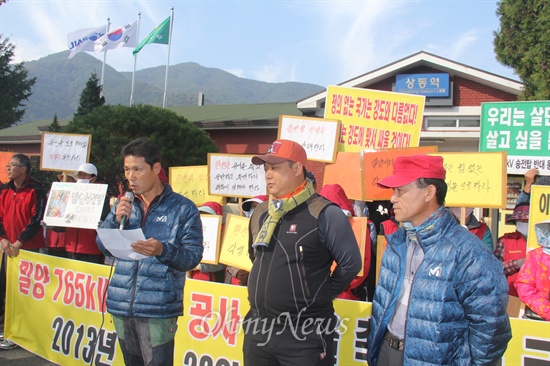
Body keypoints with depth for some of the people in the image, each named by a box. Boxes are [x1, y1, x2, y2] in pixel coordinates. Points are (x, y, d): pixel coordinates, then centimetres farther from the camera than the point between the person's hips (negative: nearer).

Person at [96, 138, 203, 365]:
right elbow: (103, 247, 7)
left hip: (158, 310, -5)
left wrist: (162, 251, -29)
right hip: (121, 306, 5)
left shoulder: (183, 208, -6)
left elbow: (193, 256, -11)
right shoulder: (124, 204, 9)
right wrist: (116, 219, -11)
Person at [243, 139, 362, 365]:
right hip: (258, 329, 7)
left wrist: (323, 294, -2)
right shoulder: (260, 213, 9)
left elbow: (351, 263, -11)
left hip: (305, 335, -6)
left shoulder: (324, 214, -13)